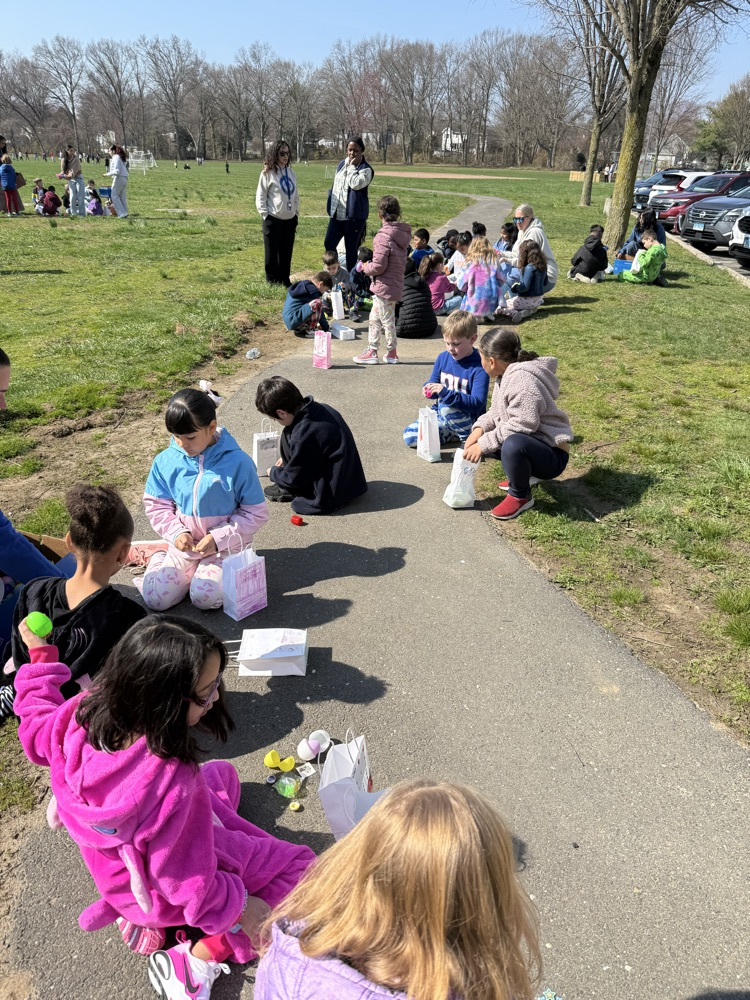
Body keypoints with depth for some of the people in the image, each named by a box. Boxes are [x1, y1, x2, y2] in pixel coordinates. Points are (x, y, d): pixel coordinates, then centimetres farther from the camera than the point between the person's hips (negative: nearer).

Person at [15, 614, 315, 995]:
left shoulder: (87, 711, -26)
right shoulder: (170, 781, -43)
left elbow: (37, 731, -1)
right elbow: (187, 881, -28)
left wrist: (40, 656, 9)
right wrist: (239, 907, -10)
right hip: (162, 893, -6)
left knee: (221, 772, 25)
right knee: (298, 865, 3)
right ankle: (196, 961, 2)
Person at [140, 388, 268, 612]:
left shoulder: (237, 462, -17)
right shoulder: (166, 461, -7)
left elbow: (256, 513, -11)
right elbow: (156, 504, 4)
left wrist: (219, 538, -19)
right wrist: (176, 532, -13)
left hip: (225, 545, -3)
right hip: (184, 544, 3)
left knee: (205, 598, -22)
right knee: (155, 599, -8)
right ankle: (159, 559, 24)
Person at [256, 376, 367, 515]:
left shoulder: (303, 435, -28)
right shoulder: (321, 409, -3)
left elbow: (293, 479, -14)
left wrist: (273, 473, 6)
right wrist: (287, 458, 22)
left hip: (330, 497, -9)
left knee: (288, 437, -8)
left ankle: (290, 492, 6)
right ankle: (290, 488, 18)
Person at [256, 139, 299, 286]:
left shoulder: (291, 173, 9)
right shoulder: (267, 173, -6)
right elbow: (260, 197, -6)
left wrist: (296, 213, 10)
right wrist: (265, 215, -11)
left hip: (290, 220, 5)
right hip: (273, 219, -5)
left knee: (286, 254, 10)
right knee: (272, 254, 2)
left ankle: (285, 282, 20)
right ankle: (273, 284, 10)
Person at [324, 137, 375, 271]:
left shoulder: (366, 169, -8)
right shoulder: (342, 164, 12)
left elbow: (355, 184, -25)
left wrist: (352, 167, -13)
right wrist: (330, 206, 17)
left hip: (354, 215, -6)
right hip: (337, 213, 6)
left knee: (351, 248, 0)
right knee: (329, 244, 6)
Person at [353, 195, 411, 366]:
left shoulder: (383, 237, -20)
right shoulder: (403, 235, 6)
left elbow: (378, 266, -23)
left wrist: (366, 267, -3)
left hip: (384, 286, -9)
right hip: (395, 284, 9)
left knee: (387, 320, 3)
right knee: (374, 318, 18)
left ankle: (392, 353, 13)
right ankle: (372, 350, 26)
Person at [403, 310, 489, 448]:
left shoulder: (479, 368, -17)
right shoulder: (443, 357, 2)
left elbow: (477, 403, -26)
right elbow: (433, 382, 15)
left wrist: (447, 394, -36)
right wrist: (429, 389, -12)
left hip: (469, 421, -6)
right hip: (441, 415, 6)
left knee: (446, 406, -36)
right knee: (409, 436, -11)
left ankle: (469, 437, -10)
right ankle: (455, 434, 2)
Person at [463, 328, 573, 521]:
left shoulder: (521, 380, -25)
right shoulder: (506, 374, 5)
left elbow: (521, 425, -31)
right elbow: (497, 412, 11)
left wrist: (484, 444, -26)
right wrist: (479, 429, -8)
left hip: (551, 455, -10)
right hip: (527, 443, 10)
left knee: (513, 445, -39)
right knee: (479, 439, 10)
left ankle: (521, 497, -11)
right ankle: (525, 473, 18)